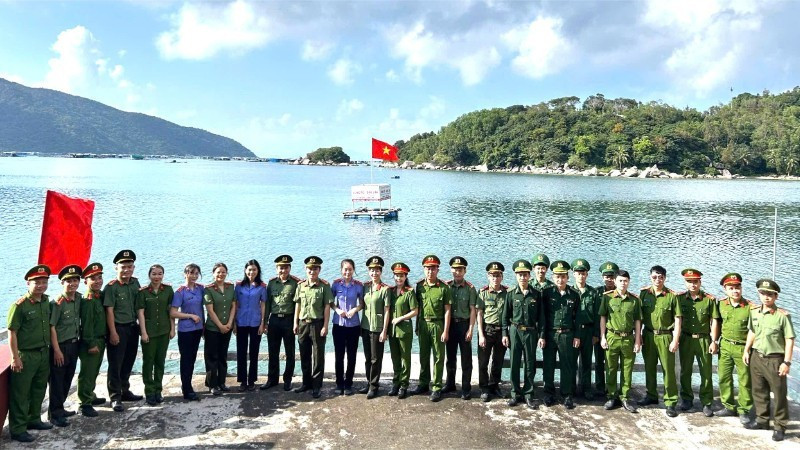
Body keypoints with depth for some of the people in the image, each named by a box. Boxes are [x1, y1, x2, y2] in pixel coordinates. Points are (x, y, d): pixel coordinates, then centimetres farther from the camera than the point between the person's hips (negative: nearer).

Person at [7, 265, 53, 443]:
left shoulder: (46, 302, 4)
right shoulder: (19, 305, -16)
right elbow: (12, 333, -14)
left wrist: (48, 349, 13)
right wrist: (15, 358, -15)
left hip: (44, 353, 7)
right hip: (26, 355, -7)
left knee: (39, 390, 19)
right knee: (20, 394, 3)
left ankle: (34, 420, 34)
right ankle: (17, 429, 12)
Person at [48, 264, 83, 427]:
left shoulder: (79, 298, 2)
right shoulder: (57, 302, -16)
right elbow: (52, 327, -16)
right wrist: (56, 350, -17)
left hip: (74, 344, 7)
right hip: (60, 346, -6)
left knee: (68, 379, 15)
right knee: (57, 381, 2)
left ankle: (59, 408, 29)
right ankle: (54, 413, 12)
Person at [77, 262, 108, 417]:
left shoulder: (100, 296, 7)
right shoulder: (88, 300, -17)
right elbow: (87, 323, -19)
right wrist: (91, 344, -19)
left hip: (100, 340, 9)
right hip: (90, 342, -9)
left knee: (94, 371, 20)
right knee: (87, 373, -2)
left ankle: (91, 396, 33)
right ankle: (85, 404, 4)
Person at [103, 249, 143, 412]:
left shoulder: (135, 282, 5)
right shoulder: (111, 287, -13)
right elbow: (109, 311, -13)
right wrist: (113, 332, -16)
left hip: (133, 327, 6)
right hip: (118, 328, -6)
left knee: (128, 362, 16)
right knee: (116, 364, 0)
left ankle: (125, 391, 30)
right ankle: (115, 397, 8)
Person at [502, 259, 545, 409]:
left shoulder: (536, 294, 0)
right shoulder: (511, 293, 0)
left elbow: (541, 316, 2)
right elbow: (505, 315, 4)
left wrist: (541, 336, -1)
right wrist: (505, 334, 0)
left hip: (531, 332, 0)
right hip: (515, 331, 0)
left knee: (530, 364, 6)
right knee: (514, 364, 5)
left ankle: (529, 395, 16)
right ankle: (515, 394, 17)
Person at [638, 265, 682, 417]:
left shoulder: (672, 296, -7)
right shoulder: (644, 293, 1)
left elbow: (677, 319, -5)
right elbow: (639, 315, 7)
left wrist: (675, 340, -9)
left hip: (665, 336, -3)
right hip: (648, 335, 3)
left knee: (668, 369, 1)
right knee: (649, 367, 13)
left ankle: (670, 402, 9)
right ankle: (651, 396, 28)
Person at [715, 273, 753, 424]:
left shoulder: (750, 307, -12)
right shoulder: (721, 304, 0)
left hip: (743, 347, -4)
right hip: (725, 346, 4)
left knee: (745, 380, 5)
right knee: (723, 377, 10)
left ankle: (744, 410, 19)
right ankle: (729, 407, 25)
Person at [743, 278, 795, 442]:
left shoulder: (783, 315, -14)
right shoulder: (754, 312, 2)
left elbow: (790, 340, -11)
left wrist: (787, 362, -13)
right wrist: (746, 350, 15)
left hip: (775, 359, -5)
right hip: (756, 357, 5)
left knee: (779, 394, 5)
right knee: (759, 391, 16)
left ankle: (780, 426, 16)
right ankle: (762, 420, 31)